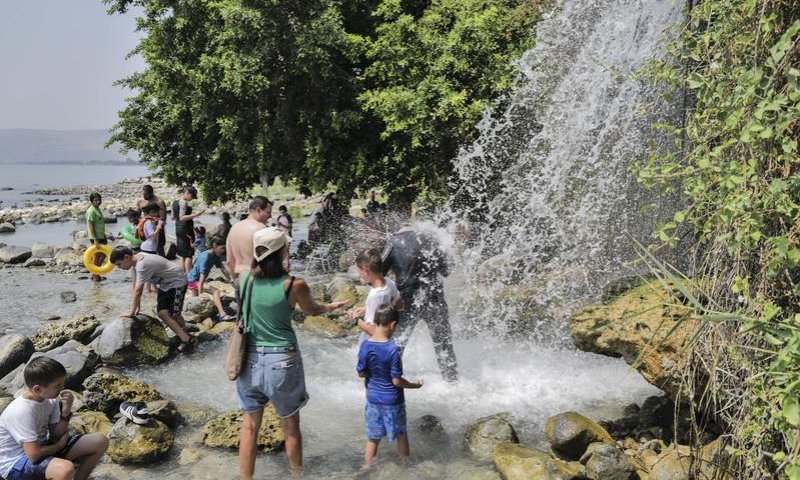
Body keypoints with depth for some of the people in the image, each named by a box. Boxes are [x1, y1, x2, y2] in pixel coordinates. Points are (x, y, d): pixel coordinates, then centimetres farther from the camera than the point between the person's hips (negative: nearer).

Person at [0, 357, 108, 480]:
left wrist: (66, 412, -17)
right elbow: (34, 454, -29)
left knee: (100, 441, -2)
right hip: (15, 463, -8)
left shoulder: (50, 400, -4)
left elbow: (55, 437, -1)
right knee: (65, 469, -38)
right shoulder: (22, 411, -29)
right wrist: (60, 445, -11)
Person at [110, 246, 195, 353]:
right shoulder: (135, 261, -4)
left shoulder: (142, 265, -32)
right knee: (162, 313, 2)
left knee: (173, 314, -10)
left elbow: (137, 291, -31)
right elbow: (135, 286, 0)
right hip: (165, 284, 9)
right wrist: (137, 307, -1)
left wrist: (131, 312, -25)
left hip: (177, 282, -9)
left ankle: (186, 339, 1)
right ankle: (184, 336, 14)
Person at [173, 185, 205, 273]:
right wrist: (195, 215, -24)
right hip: (186, 230, -9)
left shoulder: (175, 202, 12)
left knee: (182, 255, 12)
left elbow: (173, 217, 20)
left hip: (178, 229, 9)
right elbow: (182, 218, -22)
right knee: (189, 254, -4)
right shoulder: (183, 202, -15)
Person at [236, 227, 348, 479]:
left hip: (250, 359, 3)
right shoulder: (295, 285, -15)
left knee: (249, 427, 13)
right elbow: (312, 310, 6)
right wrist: (330, 307, 24)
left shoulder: (245, 277, -6)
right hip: (282, 361, -3)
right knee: (291, 426, 16)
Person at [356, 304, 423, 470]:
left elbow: (361, 373, -2)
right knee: (401, 435, 19)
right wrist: (414, 385, -2)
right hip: (393, 401, -3)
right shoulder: (393, 349, -23)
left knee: (373, 438, 16)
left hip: (373, 399, 3)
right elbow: (396, 381, -18)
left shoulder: (365, 346, -11)